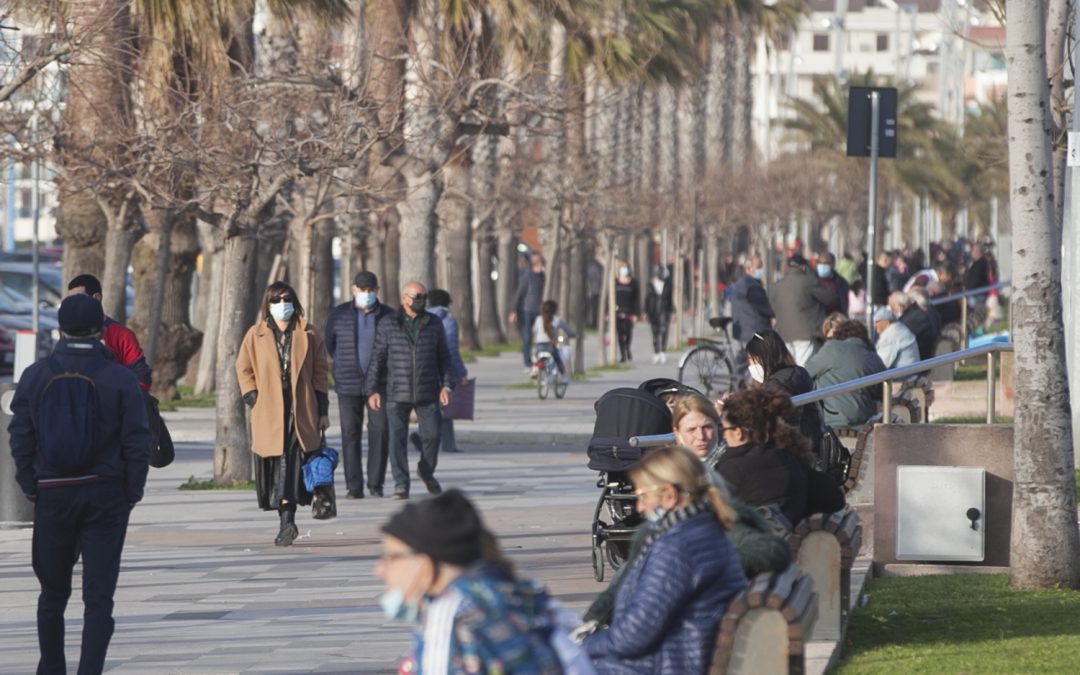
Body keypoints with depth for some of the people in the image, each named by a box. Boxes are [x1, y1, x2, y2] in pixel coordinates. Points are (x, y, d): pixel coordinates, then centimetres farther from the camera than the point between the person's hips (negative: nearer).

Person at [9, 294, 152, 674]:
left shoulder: (35, 377, 1)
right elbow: (137, 442, -7)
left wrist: (31, 488, 5)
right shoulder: (121, 380, -4)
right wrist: (132, 493, 1)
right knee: (99, 595, -1)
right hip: (106, 495, -2)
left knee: (53, 592, 16)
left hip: (52, 496, 2)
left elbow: (20, 438, -1)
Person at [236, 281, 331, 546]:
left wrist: (322, 410, 6)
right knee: (278, 465, -2)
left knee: (294, 463, -12)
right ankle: (286, 521, 4)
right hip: (269, 414, 1)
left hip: (301, 412, -1)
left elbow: (319, 372, 10)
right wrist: (253, 399, 2)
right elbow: (244, 369, 14)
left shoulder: (307, 335, 8)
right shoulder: (255, 335, 8)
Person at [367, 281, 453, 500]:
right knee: (397, 439, -6)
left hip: (427, 394, 1)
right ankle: (401, 485, -1)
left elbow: (444, 357, 12)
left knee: (431, 435, -2)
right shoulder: (388, 326, 1)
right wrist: (372, 390, -3)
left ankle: (426, 471, 26)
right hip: (397, 395, -1)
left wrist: (446, 385, 2)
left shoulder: (434, 324, 7)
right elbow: (377, 359, 3)